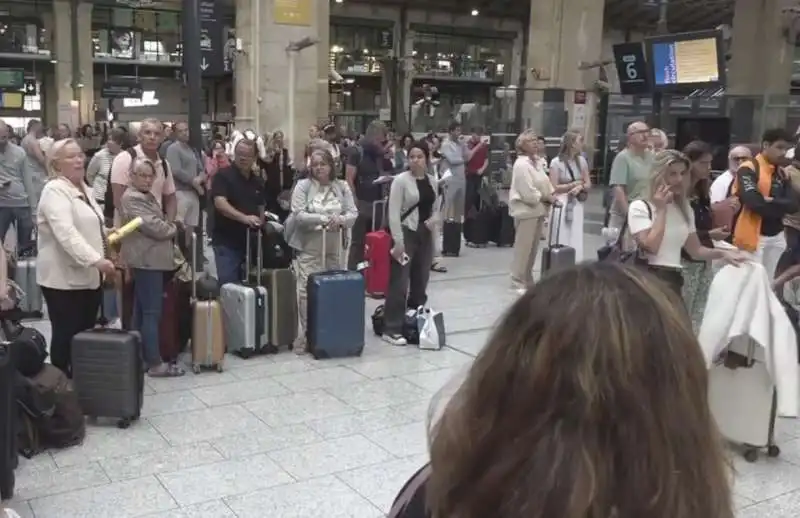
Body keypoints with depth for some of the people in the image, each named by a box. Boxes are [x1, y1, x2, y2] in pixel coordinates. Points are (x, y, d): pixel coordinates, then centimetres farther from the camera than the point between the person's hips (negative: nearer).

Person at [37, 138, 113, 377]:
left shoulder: (83, 188, 15)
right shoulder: (55, 191, -14)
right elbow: (66, 233, -27)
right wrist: (96, 260, -34)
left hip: (88, 276, 8)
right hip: (63, 278, -8)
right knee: (66, 337, -1)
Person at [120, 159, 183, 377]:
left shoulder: (147, 196, 19)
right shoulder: (133, 198, -14)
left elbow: (158, 223, 23)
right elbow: (156, 228, -18)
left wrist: (168, 227, 3)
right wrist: (173, 228, -1)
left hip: (149, 259, 10)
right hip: (146, 260, -10)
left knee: (141, 312, 12)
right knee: (152, 312, -8)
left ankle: (140, 359, 18)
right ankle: (155, 364, -4)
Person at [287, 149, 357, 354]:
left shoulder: (342, 186, 7)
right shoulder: (303, 186, -2)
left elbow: (353, 213, 2)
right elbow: (298, 215, -11)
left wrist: (340, 220, -20)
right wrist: (324, 218, -21)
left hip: (334, 248, 3)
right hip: (309, 247, -3)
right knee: (307, 291, -6)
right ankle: (306, 334, 4)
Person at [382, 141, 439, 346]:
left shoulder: (432, 181, 8)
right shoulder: (401, 180, -10)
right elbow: (393, 213, -14)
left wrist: (434, 219, -4)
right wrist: (398, 241, -19)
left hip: (426, 235, 6)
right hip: (406, 234, -6)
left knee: (421, 282, 14)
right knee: (399, 283, -6)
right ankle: (392, 330, 0)